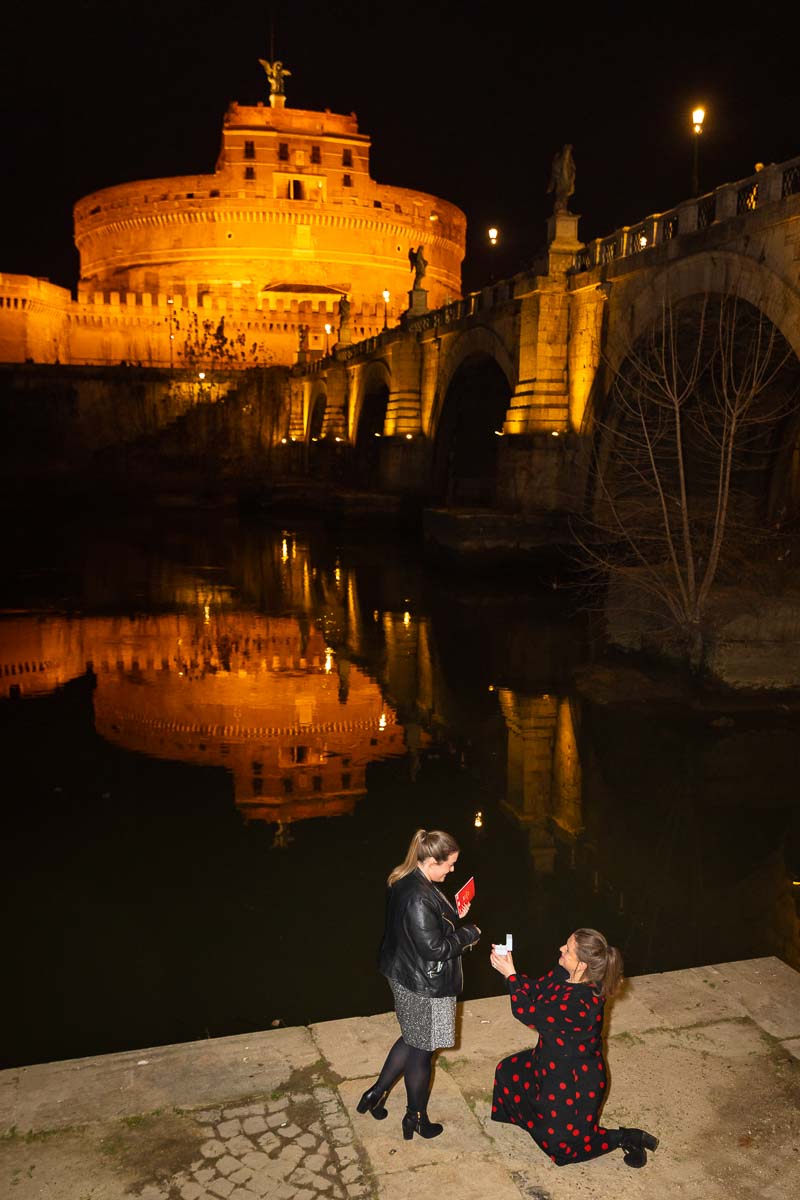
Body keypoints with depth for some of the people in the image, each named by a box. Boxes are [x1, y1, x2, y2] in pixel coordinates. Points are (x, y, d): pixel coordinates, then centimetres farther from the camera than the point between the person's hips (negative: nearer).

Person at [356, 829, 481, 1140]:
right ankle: (416, 1119, 32)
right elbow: (434, 948, -27)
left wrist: (453, 915, 3)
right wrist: (469, 934, -14)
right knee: (422, 1050, 12)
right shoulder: (419, 898, -32)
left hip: (406, 975, 9)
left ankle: (376, 1093, 37)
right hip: (423, 987, -9)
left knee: (412, 1039, 27)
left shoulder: (406, 882, -2)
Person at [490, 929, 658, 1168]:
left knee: (560, 1143, 11)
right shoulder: (564, 974, -14)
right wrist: (508, 970, -14)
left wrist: (510, 975, -20)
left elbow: (528, 1013, -30)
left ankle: (626, 1138, 15)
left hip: (575, 1077, -9)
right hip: (553, 1061, 9)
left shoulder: (579, 1001, -39)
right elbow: (535, 989, 0)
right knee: (508, 1071, 25)